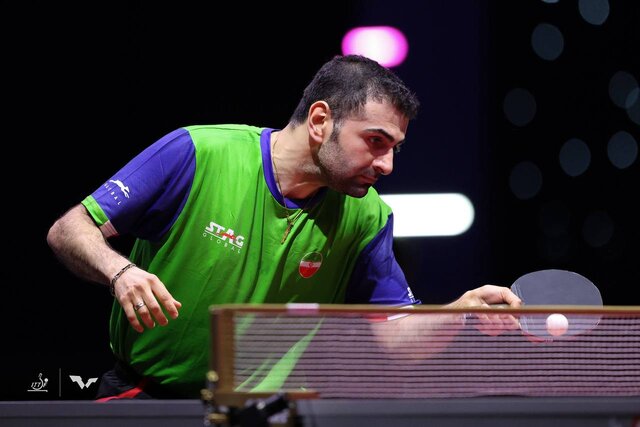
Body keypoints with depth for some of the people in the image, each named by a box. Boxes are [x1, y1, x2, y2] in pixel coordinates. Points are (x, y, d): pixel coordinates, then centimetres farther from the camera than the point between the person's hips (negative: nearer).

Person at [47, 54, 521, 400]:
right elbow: (68, 231, -10)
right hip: (142, 393, -3)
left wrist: (457, 311, -20)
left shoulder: (366, 219, -3)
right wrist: (121, 272, -30)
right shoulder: (195, 154, -14)